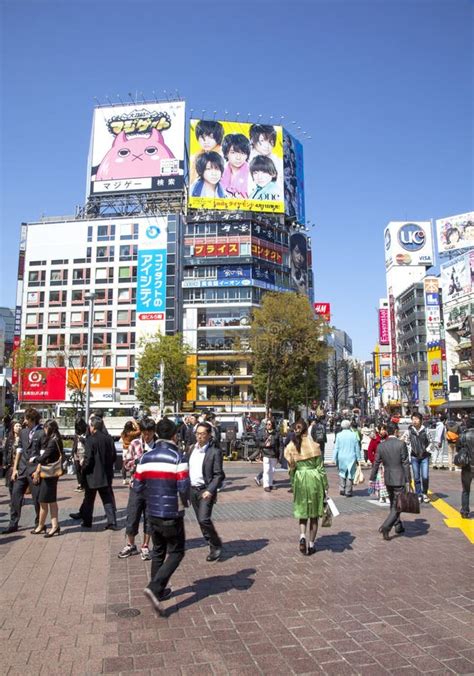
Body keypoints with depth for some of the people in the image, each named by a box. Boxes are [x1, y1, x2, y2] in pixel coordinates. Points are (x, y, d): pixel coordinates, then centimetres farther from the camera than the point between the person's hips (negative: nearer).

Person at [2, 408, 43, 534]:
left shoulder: (42, 433, -9)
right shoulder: (23, 432, 11)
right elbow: (19, 450, 13)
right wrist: (15, 468, 9)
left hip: (34, 470, -6)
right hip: (21, 470, 6)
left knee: (37, 498, 4)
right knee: (15, 495, 4)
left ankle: (39, 524, 21)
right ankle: (13, 525, 15)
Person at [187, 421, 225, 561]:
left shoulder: (215, 451, -13)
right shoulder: (193, 448, 7)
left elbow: (219, 475, -13)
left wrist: (210, 490, -23)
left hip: (206, 490, -6)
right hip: (192, 489, 7)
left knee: (204, 519, -15)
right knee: (201, 521, 12)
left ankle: (216, 545, 7)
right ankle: (213, 546, 28)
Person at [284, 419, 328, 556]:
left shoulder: (290, 447, -3)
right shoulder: (314, 445, -7)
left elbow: (291, 469, 3)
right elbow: (320, 467, -4)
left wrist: (293, 485, 14)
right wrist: (325, 486, 3)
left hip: (299, 480, 1)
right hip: (314, 479, -1)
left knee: (303, 513, 15)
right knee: (314, 515, 13)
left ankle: (302, 536, -8)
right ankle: (311, 545, 17)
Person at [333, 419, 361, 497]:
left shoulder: (339, 435, -4)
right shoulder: (353, 435, -4)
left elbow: (336, 448, -2)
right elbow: (357, 448, 1)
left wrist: (335, 459, 5)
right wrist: (358, 459, 9)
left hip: (341, 457, 0)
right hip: (351, 458, 0)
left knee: (342, 473, 17)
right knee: (350, 474, 7)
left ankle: (342, 489, 12)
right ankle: (348, 492, 9)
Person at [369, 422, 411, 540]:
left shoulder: (381, 445, 0)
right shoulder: (401, 444, -12)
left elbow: (376, 463, 4)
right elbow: (405, 464, -11)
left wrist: (372, 478, 12)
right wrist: (408, 481, -6)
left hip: (388, 479, 5)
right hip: (399, 479, -5)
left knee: (393, 505, 21)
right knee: (397, 506, -1)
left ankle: (398, 526, 32)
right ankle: (385, 527, -14)